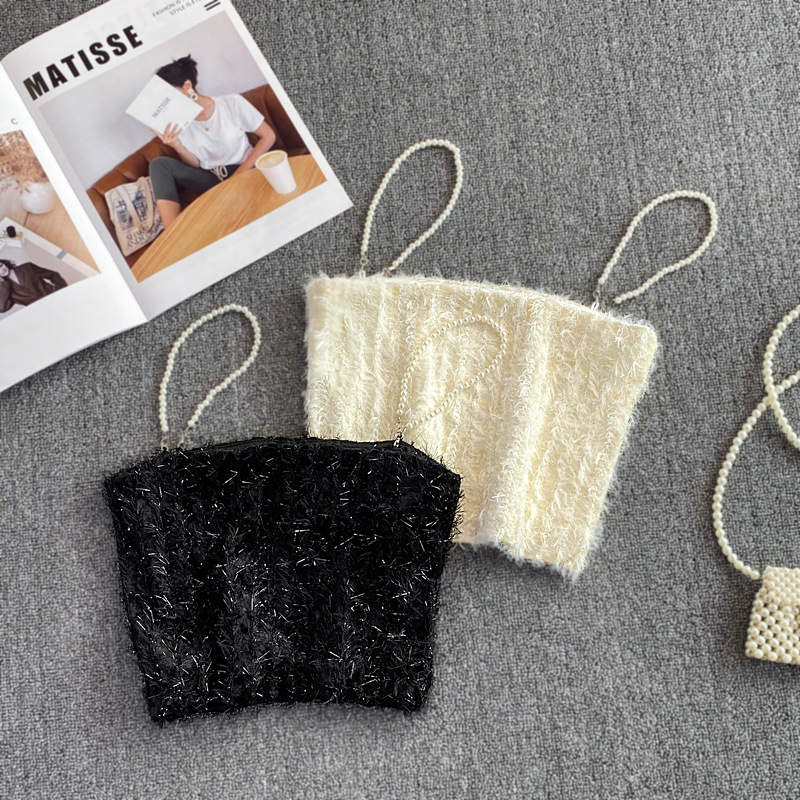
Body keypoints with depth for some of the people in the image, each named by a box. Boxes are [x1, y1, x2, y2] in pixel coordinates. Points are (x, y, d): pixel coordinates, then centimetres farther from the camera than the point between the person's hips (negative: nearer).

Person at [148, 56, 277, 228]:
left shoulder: (231, 103, -8)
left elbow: (268, 136, -6)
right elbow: (196, 165, 4)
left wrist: (243, 170, -15)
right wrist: (178, 147, -18)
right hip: (212, 179, 4)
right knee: (160, 164, -18)